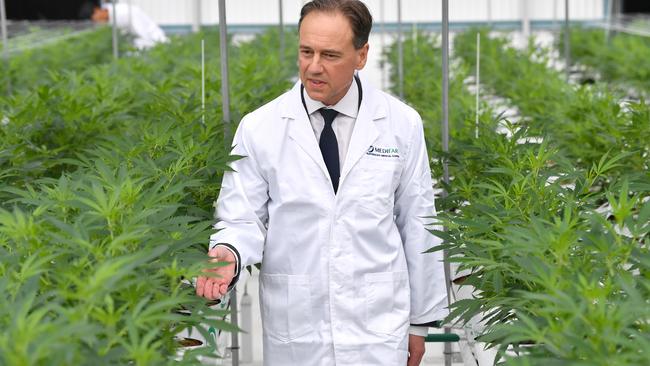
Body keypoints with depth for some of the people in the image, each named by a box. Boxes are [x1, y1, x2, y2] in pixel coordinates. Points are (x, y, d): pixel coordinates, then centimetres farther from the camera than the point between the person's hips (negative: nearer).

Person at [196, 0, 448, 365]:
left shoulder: (402, 124, -2)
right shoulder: (258, 128, -5)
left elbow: (417, 226, 3)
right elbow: (244, 219, 0)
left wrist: (420, 320, 7)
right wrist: (229, 254, -23)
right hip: (293, 328, 0)